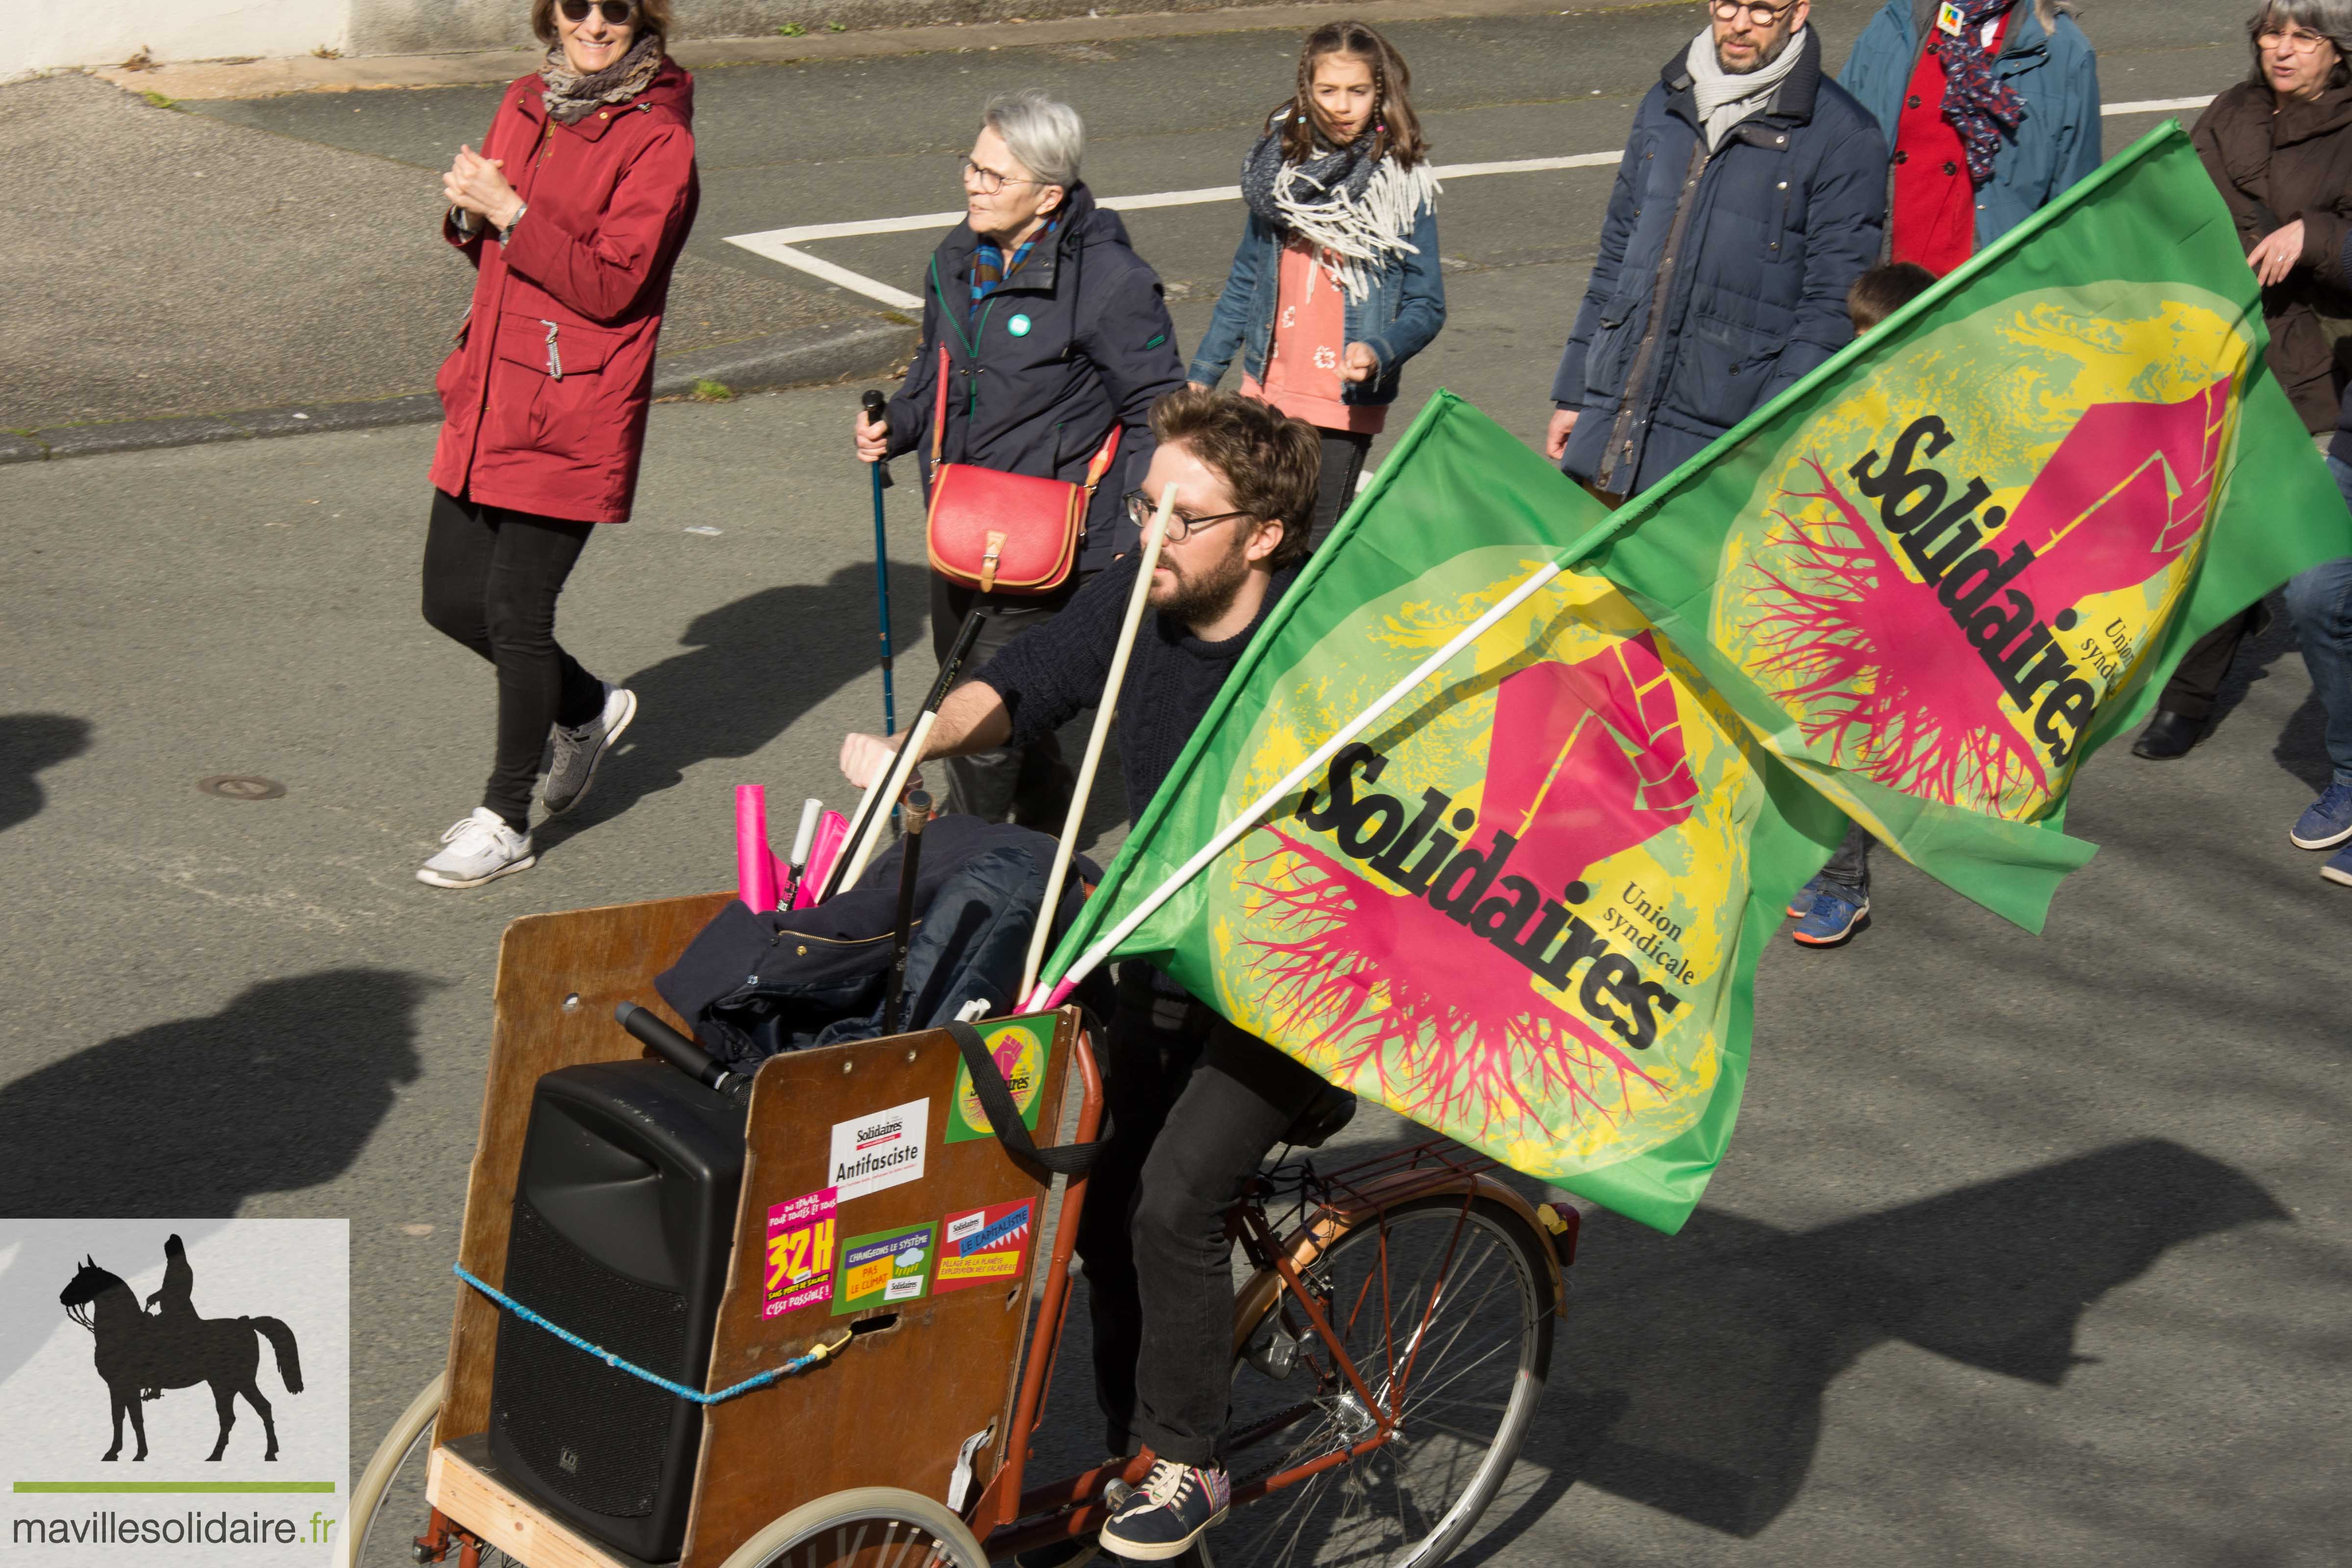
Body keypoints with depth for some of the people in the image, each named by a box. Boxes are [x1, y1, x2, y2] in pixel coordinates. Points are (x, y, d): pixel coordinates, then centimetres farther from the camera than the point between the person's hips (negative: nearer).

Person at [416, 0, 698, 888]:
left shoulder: (658, 139, -11)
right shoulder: (525, 105, 11)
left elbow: (611, 284, -18)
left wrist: (509, 212, -22)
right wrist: (470, 211, -3)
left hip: (571, 415, -7)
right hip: (489, 397, 7)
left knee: (517, 611, -2)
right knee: (451, 599, 11)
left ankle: (506, 821, 13)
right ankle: (588, 709, 36)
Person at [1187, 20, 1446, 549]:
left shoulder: (1404, 183, -6)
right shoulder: (1277, 167, 5)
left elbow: (1427, 306, -6)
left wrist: (1378, 352, -25)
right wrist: (1201, 375, 16)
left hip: (1346, 404, -4)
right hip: (1267, 391, 4)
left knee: (1313, 543, -7)